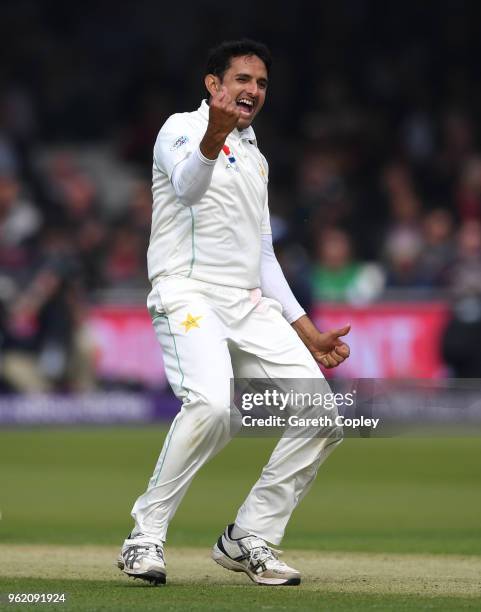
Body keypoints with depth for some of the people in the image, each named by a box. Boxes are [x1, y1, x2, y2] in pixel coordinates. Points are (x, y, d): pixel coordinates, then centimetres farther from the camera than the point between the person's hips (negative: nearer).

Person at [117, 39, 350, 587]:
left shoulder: (254, 157, 25)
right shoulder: (182, 128, 0)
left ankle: (248, 539, 6)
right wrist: (213, 140, -46)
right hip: (188, 293, -8)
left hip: (251, 306, 8)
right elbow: (187, 187, -24)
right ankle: (145, 537, -21)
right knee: (211, 403, -33)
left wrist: (307, 332, 22)